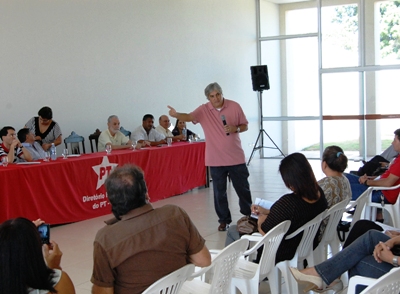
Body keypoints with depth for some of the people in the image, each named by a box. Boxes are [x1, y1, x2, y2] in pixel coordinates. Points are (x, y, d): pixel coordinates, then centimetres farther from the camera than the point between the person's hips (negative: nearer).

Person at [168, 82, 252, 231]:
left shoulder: (234, 106, -3)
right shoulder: (203, 110, -5)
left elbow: (245, 126, 6)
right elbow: (189, 116, -23)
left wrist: (236, 128, -17)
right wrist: (176, 115, -44)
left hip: (236, 157, 0)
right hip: (216, 159, 0)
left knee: (243, 188, 11)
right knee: (219, 192, 7)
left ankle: (248, 215, 30)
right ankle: (224, 220, 22)